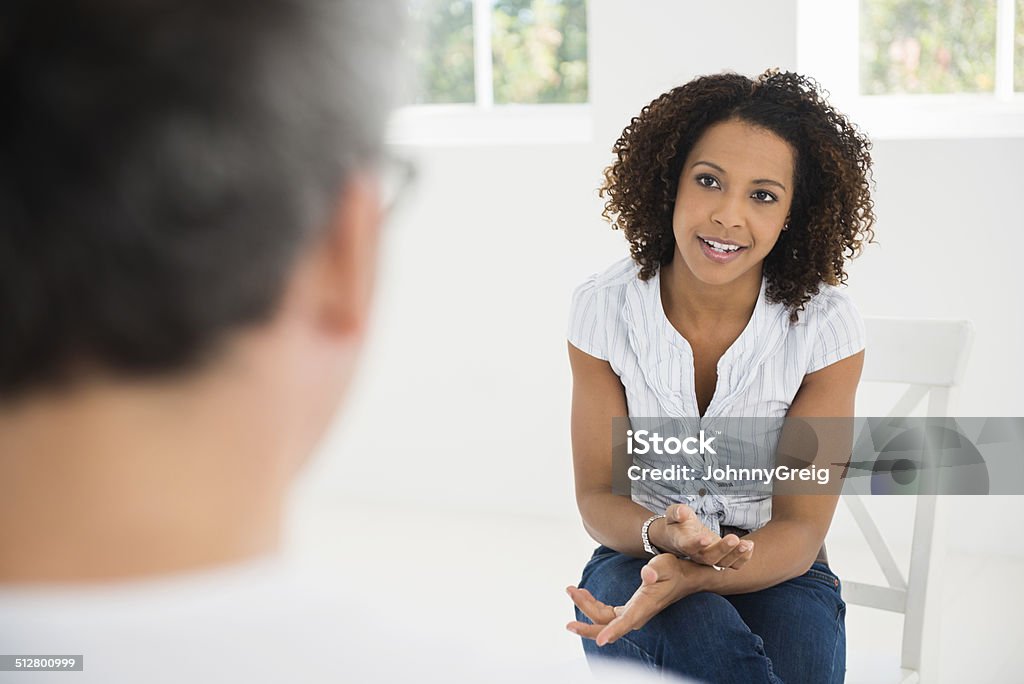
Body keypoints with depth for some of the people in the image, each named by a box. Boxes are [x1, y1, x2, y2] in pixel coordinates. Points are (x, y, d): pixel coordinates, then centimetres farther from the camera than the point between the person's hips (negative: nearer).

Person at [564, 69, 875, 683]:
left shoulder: (827, 327, -12)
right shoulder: (603, 309, -8)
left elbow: (799, 529, -13)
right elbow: (598, 495, -5)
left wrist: (691, 577, -34)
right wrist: (662, 536, -30)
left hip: (774, 571, 0)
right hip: (640, 558, 0)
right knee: (693, 631, -35)